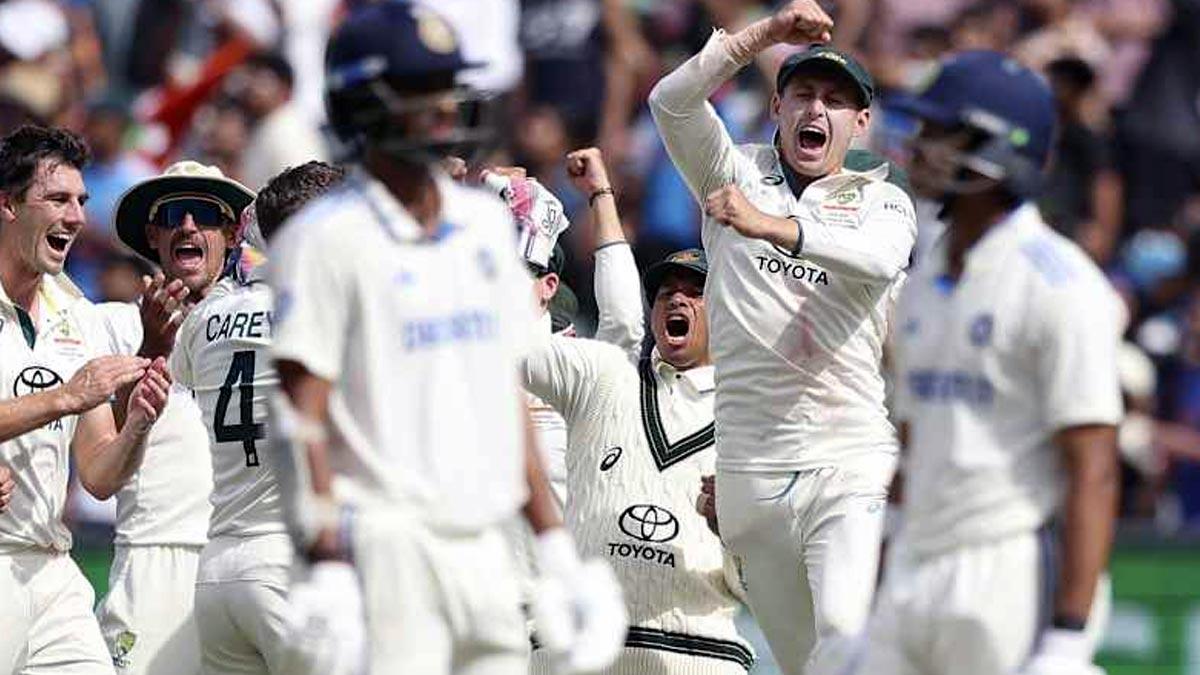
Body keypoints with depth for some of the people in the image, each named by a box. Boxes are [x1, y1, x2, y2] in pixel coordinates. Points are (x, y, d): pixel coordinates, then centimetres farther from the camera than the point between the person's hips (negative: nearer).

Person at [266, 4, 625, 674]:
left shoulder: (486, 223, 14)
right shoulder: (328, 239, -7)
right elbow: (305, 415, -11)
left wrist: (554, 545, 15)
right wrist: (327, 571, -18)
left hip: (485, 543, 7)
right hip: (387, 539, -7)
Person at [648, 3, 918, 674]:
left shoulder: (881, 202, 9)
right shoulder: (737, 175, 13)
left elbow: (882, 259, -16)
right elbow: (672, 100, -4)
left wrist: (773, 227, -31)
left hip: (852, 463, -2)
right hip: (752, 463, 2)